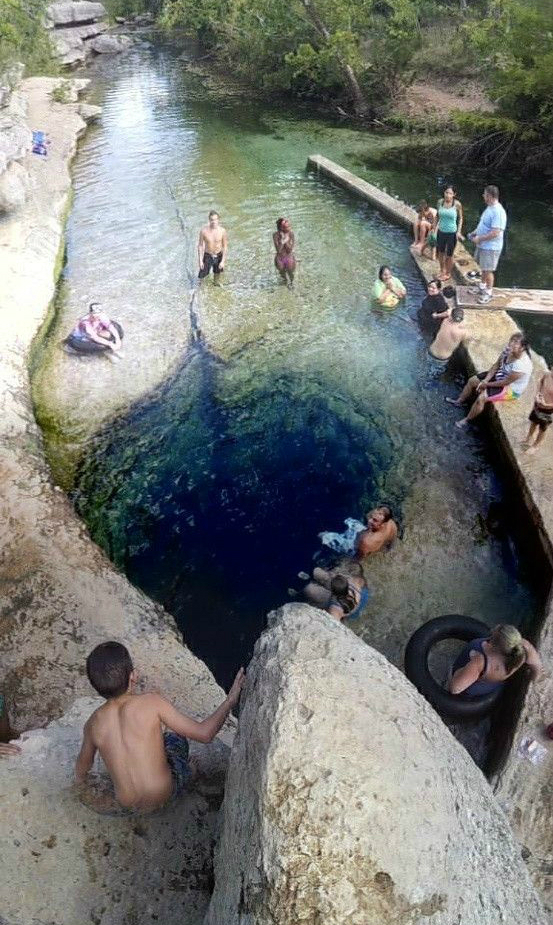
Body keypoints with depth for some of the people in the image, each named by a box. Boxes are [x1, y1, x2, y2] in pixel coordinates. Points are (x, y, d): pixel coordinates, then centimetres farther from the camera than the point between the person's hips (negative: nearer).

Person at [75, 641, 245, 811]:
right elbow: (204, 734, -20)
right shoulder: (152, 703, -23)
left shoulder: (93, 723, -11)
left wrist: (79, 778, 33)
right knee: (176, 739, 26)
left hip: (126, 802, 3)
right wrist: (230, 701, -9)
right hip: (164, 794, -3)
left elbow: (82, 769, 10)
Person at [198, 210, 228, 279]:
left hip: (218, 256, 1)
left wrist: (223, 261, -10)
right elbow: (200, 245, -8)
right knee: (201, 277, 2)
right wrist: (200, 260, -9)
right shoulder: (204, 230, -20)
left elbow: (225, 246, -8)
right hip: (207, 256, -1)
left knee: (217, 274, 22)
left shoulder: (222, 231, -18)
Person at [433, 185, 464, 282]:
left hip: (452, 233, -3)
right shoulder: (440, 202, -5)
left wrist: (459, 231, -11)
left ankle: (448, 273, 28)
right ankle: (442, 271, 39)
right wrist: (434, 228, 6)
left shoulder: (457, 204, -14)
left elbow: (460, 218, -4)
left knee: (449, 255, 8)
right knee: (441, 252, 17)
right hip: (441, 231, 4)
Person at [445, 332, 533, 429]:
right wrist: (485, 380, -14)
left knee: (481, 398, -21)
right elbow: (496, 365, -4)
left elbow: (505, 382, -27)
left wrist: (487, 384, -17)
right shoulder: (509, 350, -14)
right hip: (500, 375, 8)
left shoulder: (521, 364, -35)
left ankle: (466, 420, 1)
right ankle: (459, 401, 31)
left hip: (511, 389, -8)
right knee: (472, 380, 7)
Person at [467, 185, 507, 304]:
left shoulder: (498, 212, -26)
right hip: (482, 244, 9)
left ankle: (489, 292, 16)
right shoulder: (489, 207, 5)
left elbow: (495, 233, -29)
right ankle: (483, 286, 40)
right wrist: (475, 232, 8)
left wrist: (479, 239, -22)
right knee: (483, 267, 22)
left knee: (488, 270, 2)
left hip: (491, 247, -9)